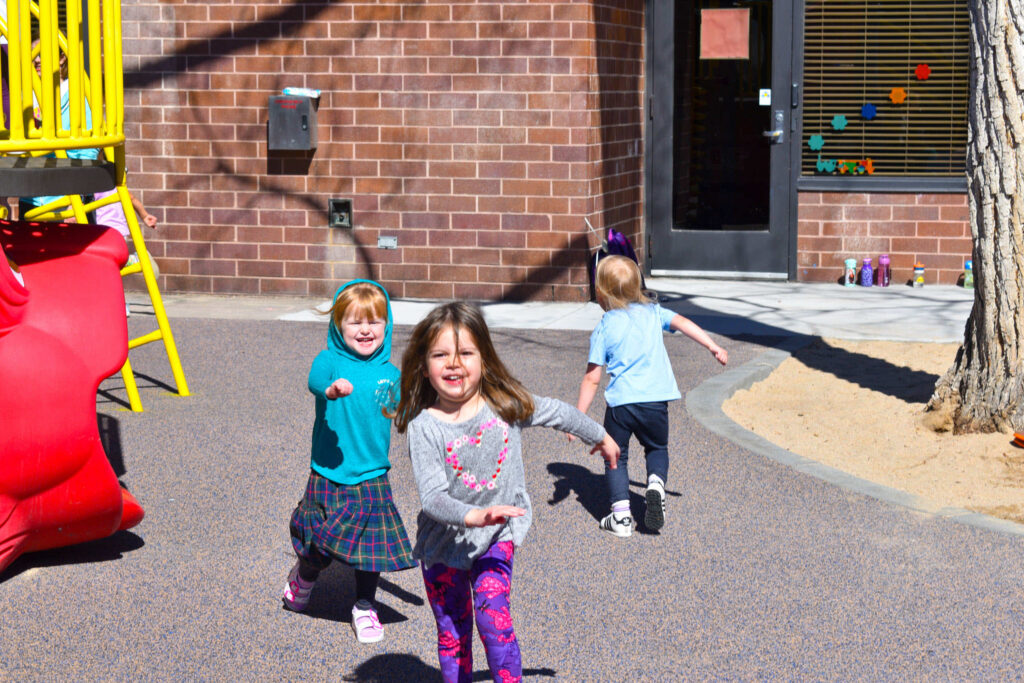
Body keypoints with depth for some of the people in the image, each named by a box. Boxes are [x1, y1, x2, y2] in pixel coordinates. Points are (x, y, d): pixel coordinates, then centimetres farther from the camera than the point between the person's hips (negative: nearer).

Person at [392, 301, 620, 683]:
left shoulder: (506, 406, -10)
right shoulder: (424, 426, -19)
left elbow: (556, 413, 9)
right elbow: (432, 496, -26)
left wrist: (600, 437, 24)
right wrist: (474, 516, -43)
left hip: (496, 537, 0)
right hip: (443, 543, 0)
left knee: (493, 616, -20)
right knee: (452, 635, 10)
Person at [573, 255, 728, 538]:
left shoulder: (603, 329, 3)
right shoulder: (653, 312, 11)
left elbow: (592, 378, 1)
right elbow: (682, 322, -4)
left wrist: (578, 416, 6)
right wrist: (713, 347, -6)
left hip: (620, 401, -2)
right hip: (656, 399, 2)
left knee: (616, 456, 14)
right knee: (657, 448, 24)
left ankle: (621, 514, 3)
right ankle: (656, 483, -5)